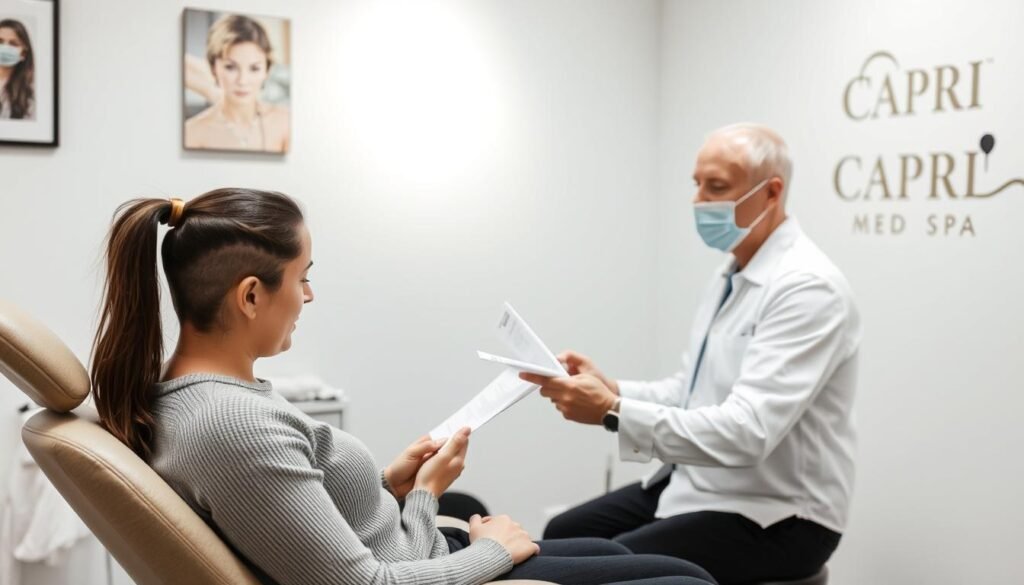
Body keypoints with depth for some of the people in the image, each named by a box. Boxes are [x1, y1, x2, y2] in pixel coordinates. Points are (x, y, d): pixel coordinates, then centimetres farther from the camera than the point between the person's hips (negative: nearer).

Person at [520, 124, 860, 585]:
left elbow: (747, 431, -31)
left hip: (773, 516, -9)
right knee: (564, 537, 5)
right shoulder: (729, 276, 9)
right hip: (698, 484, 9)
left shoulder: (808, 289, -22)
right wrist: (609, 388, -7)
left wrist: (613, 411, -32)